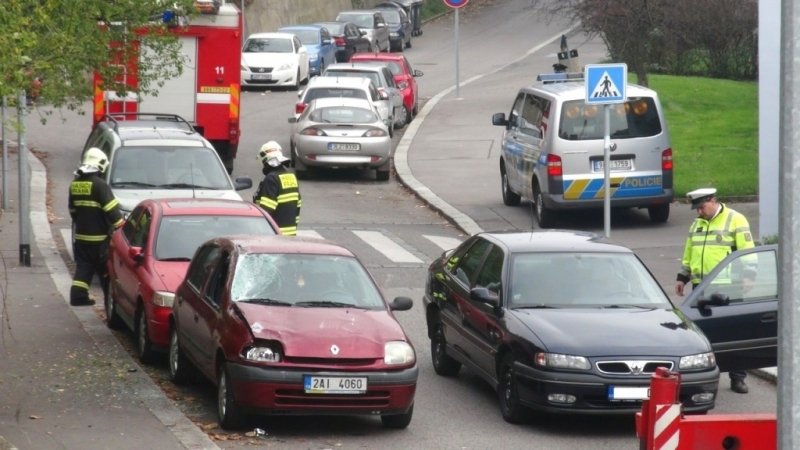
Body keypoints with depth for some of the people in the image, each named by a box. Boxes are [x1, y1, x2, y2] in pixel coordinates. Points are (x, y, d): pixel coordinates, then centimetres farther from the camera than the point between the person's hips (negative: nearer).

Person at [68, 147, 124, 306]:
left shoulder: (75, 184, 8)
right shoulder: (99, 185, -16)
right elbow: (111, 210, -19)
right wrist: (119, 225, -13)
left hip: (81, 234, 6)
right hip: (98, 237, -6)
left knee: (83, 265, 11)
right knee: (106, 269, 3)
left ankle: (78, 295, 3)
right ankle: (111, 297, 9)